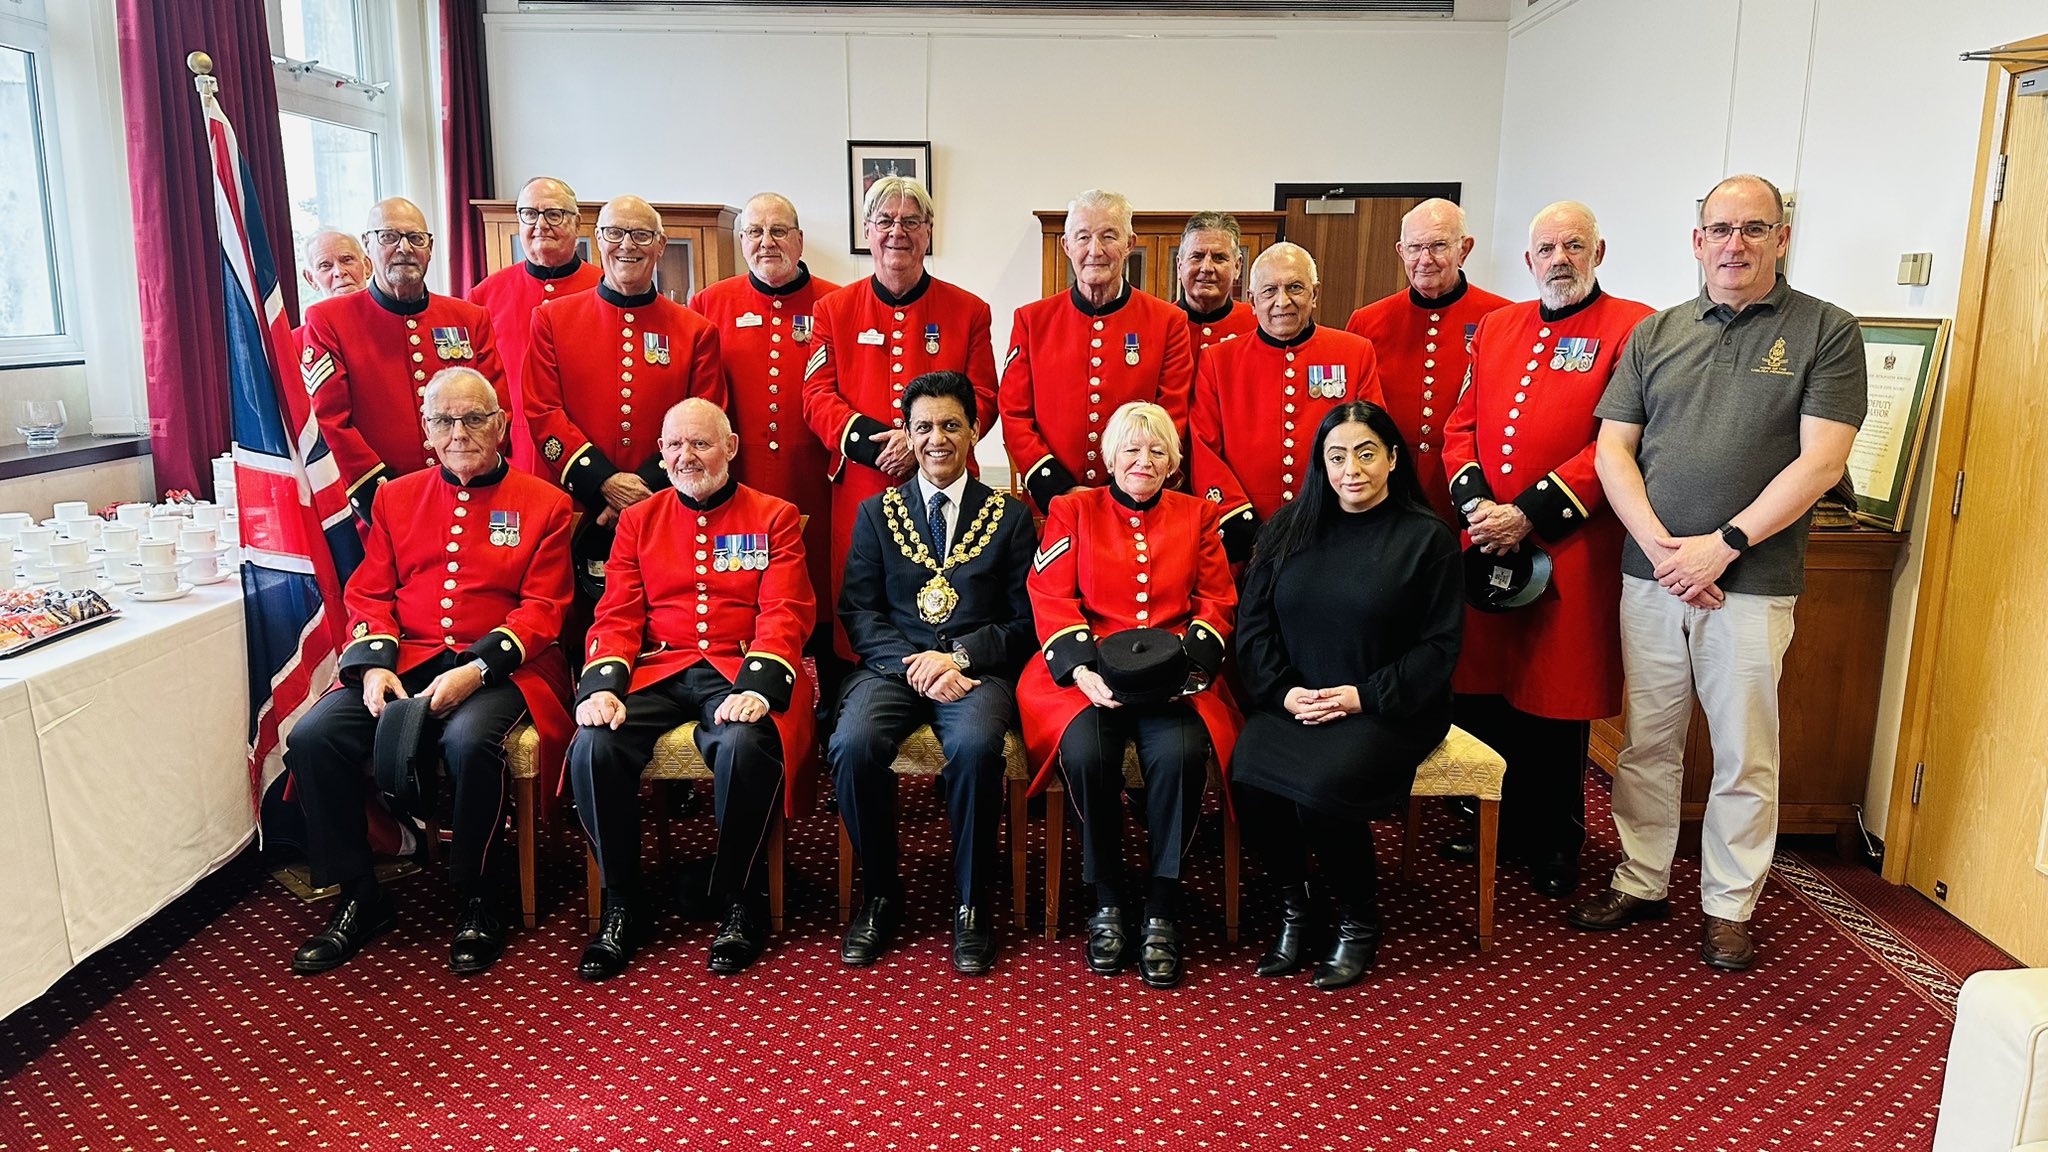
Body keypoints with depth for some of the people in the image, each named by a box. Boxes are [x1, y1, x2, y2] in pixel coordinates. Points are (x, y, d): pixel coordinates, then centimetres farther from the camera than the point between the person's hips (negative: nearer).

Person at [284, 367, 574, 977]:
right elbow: (368, 595, 14)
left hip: (496, 667, -4)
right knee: (312, 737, -20)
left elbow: (541, 609, -2)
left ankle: (478, 902, -13)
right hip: (405, 659, 4)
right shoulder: (396, 498, 17)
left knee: (470, 739, -35)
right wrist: (374, 663, -6)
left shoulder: (544, 505, 5)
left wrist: (476, 670, -16)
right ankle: (359, 898, -3)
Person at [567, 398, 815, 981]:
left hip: (738, 671, -3)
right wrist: (601, 685, -11)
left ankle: (743, 904, -12)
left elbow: (785, 613, -3)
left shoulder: (774, 517, 8)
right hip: (658, 670, 3)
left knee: (745, 747, -35)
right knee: (594, 748, -26)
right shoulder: (639, 520, 16)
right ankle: (622, 906, -6)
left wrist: (756, 687, -21)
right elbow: (616, 615, 9)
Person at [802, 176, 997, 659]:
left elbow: (983, 400, 3)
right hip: (860, 486, 1)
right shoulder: (835, 309, 11)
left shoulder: (968, 311, 8)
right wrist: (871, 439, -14)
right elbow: (816, 397, 4)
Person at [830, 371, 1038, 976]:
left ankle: (972, 905, -13)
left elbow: (1024, 623, 5)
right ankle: (880, 897, -8)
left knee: (976, 746, -34)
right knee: (853, 744, -30)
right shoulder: (876, 512, 15)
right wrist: (914, 665, -11)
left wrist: (959, 656, -12)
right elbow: (858, 612, 6)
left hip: (975, 669, -1)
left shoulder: (1010, 516, 12)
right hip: (892, 665, 2)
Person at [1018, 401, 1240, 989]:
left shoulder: (1197, 516, 18)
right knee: (1086, 750, -32)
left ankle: (1160, 911, -15)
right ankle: (1107, 904, -11)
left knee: (1180, 753, -31)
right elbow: (1050, 598, 3)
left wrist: (1188, 662, -9)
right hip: (1089, 672, 0)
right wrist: (1082, 667, -14)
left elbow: (1217, 603, 11)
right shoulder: (1072, 511, 14)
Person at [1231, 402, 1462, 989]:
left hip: (1386, 710, -3)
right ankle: (1294, 911, -1)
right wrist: (1281, 690, -7)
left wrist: (1366, 696, -13)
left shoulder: (1427, 538, 1)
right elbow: (1253, 622, 8)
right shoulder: (1287, 528, 10)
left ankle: (1359, 925, -2)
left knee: (1320, 788, -30)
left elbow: (1438, 645, -2)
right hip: (1291, 703, 3)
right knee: (1249, 778, -27)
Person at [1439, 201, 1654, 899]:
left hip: (1570, 553, -5)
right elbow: (1461, 427, 12)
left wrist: (1529, 515, -17)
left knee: (1555, 708, 5)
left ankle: (1555, 845, 23)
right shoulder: (1495, 328, 14)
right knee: (1481, 692, 11)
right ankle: (1496, 825, 30)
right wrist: (1474, 502, -6)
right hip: (1484, 545, 5)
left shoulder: (1632, 328, -4)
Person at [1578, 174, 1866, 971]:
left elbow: (1820, 462, -8)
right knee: (1648, 742, 11)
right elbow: (1613, 448, 5)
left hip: (1752, 584, -3)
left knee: (1744, 755, 5)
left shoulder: (1826, 332, 1)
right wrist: (1659, 546, -9)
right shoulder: (1656, 334, 10)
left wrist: (1723, 545, -15)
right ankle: (1641, 883, 25)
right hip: (1651, 573, 3)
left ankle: (1728, 905, 21)